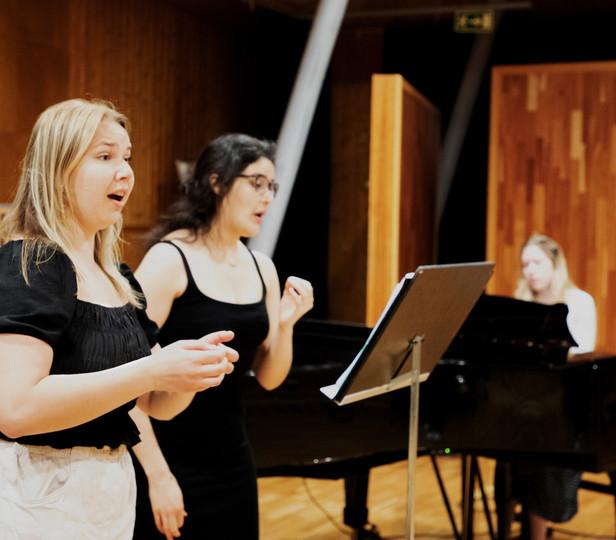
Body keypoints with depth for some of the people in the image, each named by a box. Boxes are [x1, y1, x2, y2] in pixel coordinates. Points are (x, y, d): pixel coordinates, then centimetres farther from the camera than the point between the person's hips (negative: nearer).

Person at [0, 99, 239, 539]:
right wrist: (151, 371, -28)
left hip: (112, 488, 8)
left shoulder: (118, 279, 10)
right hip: (41, 495, -8)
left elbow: (158, 405, 13)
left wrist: (194, 368, -9)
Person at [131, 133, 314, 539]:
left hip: (233, 461, 6)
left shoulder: (261, 268, 6)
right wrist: (157, 474, -19)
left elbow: (269, 379, 8)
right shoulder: (169, 261, -13)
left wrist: (285, 325, -10)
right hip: (170, 464, -6)